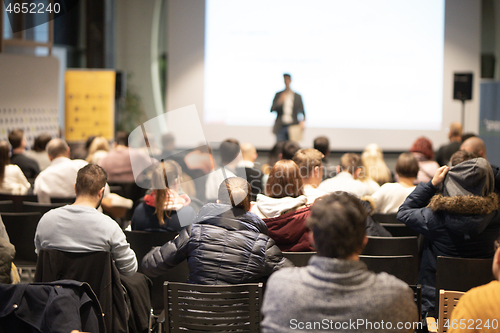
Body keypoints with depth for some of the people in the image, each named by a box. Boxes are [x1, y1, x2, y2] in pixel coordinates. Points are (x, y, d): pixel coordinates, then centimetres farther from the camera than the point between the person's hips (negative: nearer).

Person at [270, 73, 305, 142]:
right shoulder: (278, 95, 10)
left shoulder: (297, 96, 9)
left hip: (292, 127, 0)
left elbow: (302, 112, 11)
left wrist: (302, 121, -9)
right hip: (281, 127, 0)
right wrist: (279, 101, -15)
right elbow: (272, 110, 3)